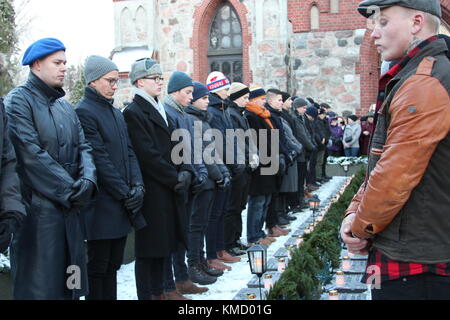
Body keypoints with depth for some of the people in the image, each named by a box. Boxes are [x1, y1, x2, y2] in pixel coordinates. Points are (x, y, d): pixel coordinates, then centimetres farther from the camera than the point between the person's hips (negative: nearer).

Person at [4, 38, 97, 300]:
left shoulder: (66, 107, 17)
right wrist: (71, 190, -15)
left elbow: (83, 147, 11)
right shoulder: (19, 101, -6)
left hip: (71, 207, 7)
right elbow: (31, 154, -15)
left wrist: (88, 180, -9)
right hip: (39, 207, -7)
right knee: (39, 281, -2)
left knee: (70, 281, 12)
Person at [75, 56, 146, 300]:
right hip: (102, 205, -8)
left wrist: (137, 186, -2)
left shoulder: (116, 113, 16)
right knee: (98, 266, 1)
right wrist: (125, 193, -14)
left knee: (113, 264, 14)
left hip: (121, 205, 8)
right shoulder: (84, 112, -10)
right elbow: (99, 159, -16)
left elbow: (129, 151, 13)